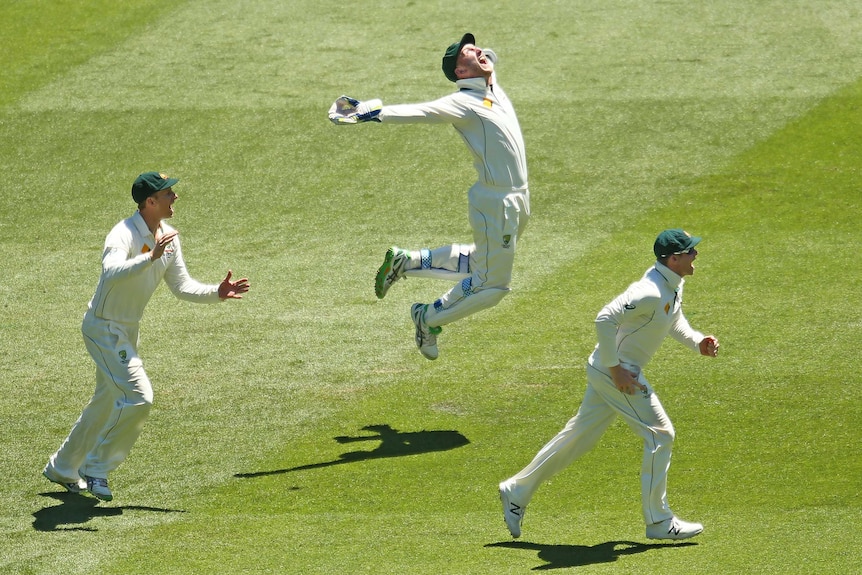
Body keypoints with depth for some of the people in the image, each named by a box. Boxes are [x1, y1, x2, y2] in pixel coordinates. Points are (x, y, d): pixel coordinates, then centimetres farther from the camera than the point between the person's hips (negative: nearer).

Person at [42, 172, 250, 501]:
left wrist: (217, 293, -8)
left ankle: (62, 468, 35)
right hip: (104, 328, -9)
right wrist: (151, 257, -56)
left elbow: (181, 286, 7)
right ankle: (96, 468, -4)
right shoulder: (124, 235, -25)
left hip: (128, 330, 9)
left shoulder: (167, 237, 1)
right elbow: (112, 272, -45)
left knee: (108, 403, 19)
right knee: (138, 398, -17)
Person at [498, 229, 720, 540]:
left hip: (610, 372, 10)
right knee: (660, 434, -6)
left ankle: (517, 491, 25)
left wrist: (697, 342, 5)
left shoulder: (674, 284, 6)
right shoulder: (650, 292, -26)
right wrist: (616, 369, -27)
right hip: (614, 370, -10)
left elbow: (674, 320, 23)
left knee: (581, 435, 15)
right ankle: (658, 521, 2)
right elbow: (605, 319, -32)